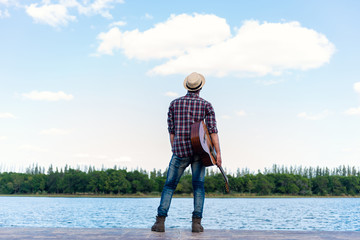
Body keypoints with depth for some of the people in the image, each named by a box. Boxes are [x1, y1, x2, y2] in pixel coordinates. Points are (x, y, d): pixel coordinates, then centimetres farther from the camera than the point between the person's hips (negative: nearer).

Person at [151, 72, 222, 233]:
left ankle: (160, 221, -2)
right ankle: (196, 222, -1)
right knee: (198, 185, 7)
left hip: (180, 150, 0)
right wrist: (218, 152, -6)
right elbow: (212, 129, -7)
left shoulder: (174, 103, 8)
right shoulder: (206, 105, 3)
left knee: (169, 185, 6)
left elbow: (171, 130, 7)